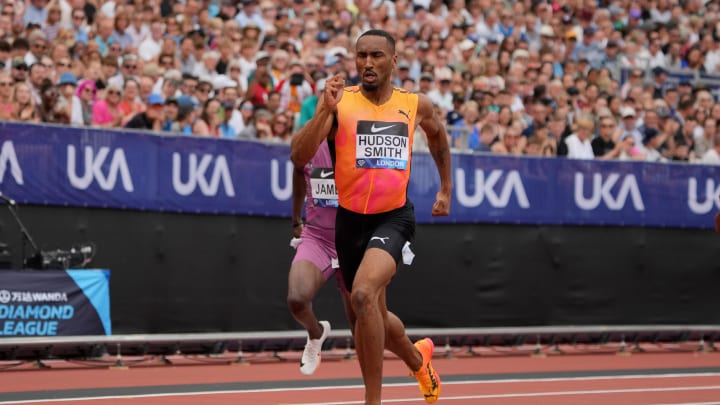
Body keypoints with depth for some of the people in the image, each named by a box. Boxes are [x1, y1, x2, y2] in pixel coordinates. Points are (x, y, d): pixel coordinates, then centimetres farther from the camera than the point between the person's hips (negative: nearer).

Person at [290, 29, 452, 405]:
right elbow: (298, 156, -17)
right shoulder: (340, 102, -6)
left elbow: (437, 135, 24)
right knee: (374, 318, 16)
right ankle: (418, 357, 51)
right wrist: (325, 110, -28)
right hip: (351, 218, 2)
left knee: (363, 294, -28)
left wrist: (445, 188, 27)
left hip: (394, 216, -2)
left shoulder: (416, 105, 0)